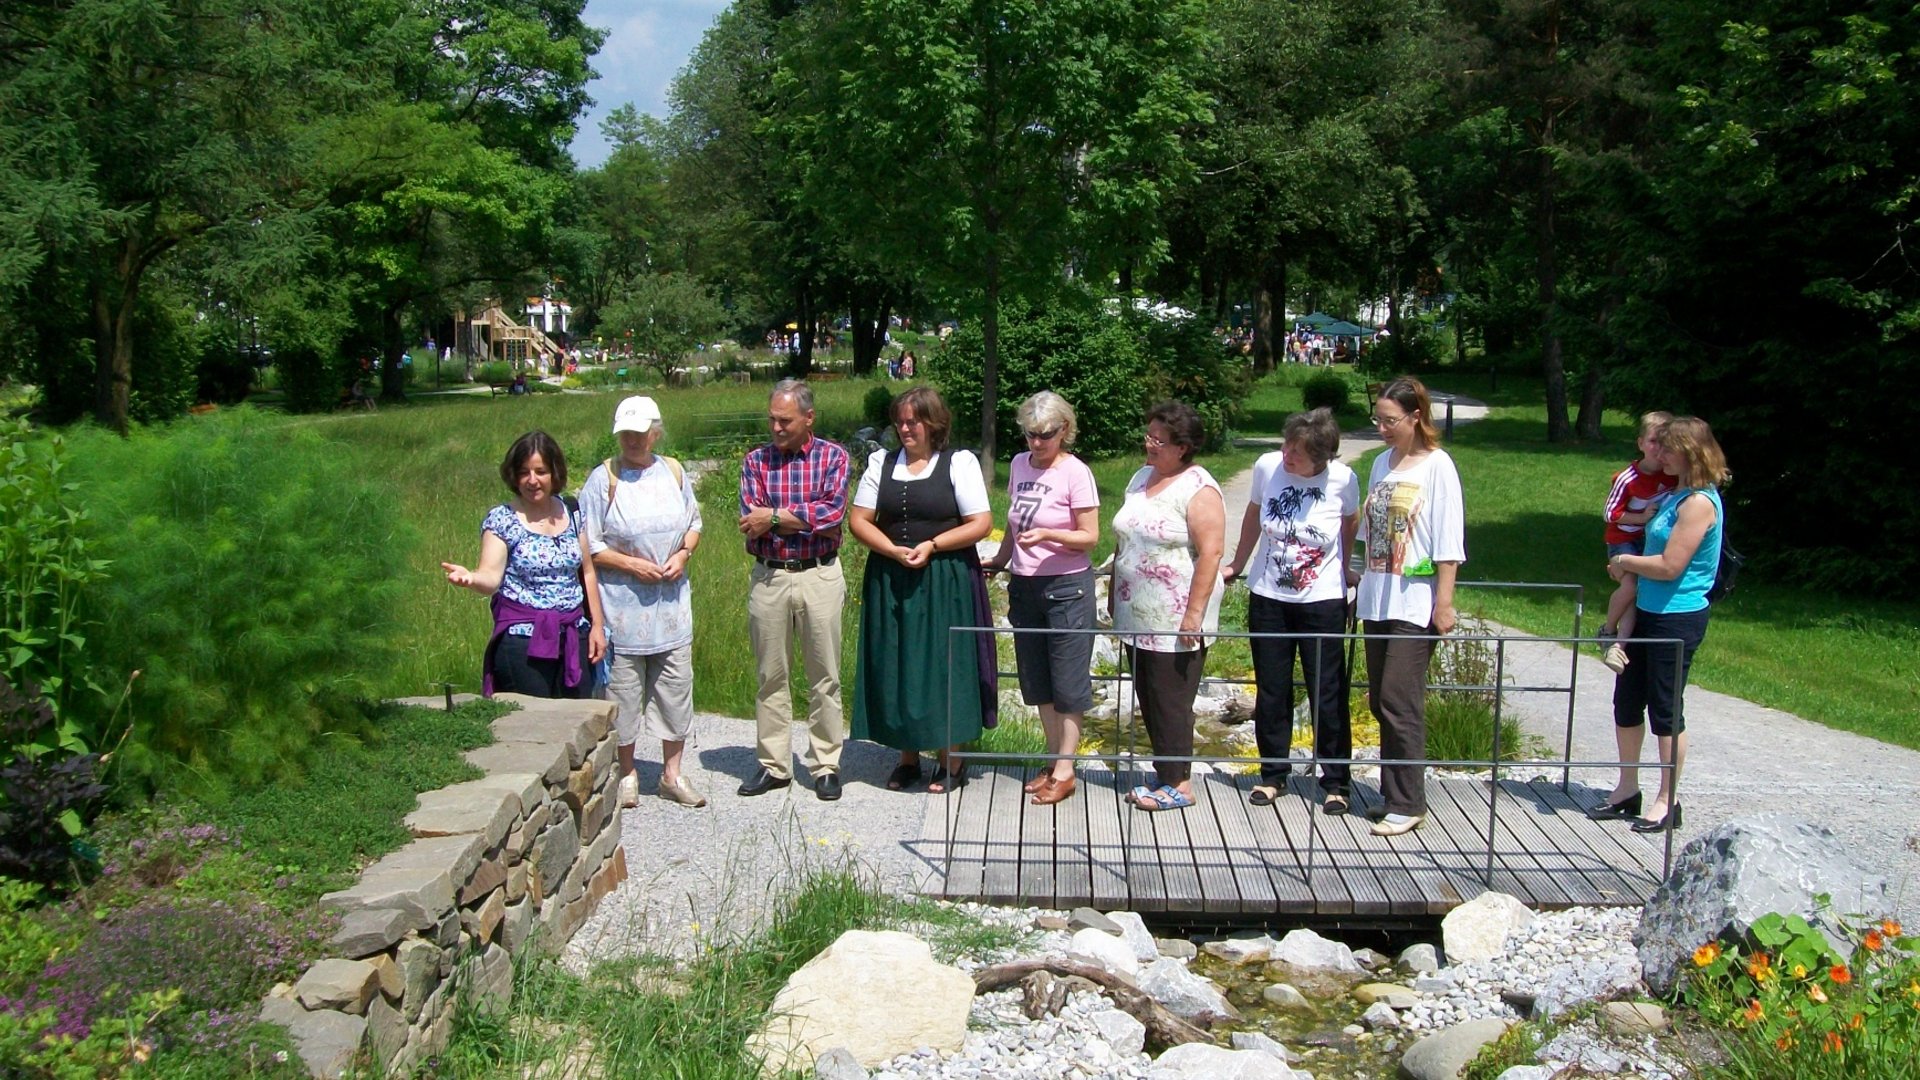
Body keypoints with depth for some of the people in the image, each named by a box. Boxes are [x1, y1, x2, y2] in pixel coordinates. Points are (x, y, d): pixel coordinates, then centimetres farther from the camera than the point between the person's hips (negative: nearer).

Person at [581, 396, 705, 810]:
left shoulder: (674, 473, 6)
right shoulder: (604, 478, -6)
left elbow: (694, 523, 16)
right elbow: (587, 545, -6)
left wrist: (683, 554, -3)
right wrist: (631, 564, -15)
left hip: (672, 601, 4)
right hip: (621, 602, -3)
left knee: (675, 686, 7)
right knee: (623, 688, 5)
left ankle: (672, 773, 20)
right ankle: (627, 774, 20)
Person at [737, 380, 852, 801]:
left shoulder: (832, 456, 1)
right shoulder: (756, 460, 5)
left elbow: (833, 512, -14)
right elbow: (750, 523, -8)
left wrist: (774, 518, -13)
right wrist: (811, 519, -12)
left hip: (820, 577, -2)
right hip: (768, 577, 2)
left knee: (824, 676, 5)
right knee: (771, 675, 8)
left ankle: (826, 766, 15)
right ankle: (773, 765, 19)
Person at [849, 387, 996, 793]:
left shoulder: (959, 463, 0)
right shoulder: (881, 463, 9)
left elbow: (981, 523, -6)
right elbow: (858, 520, 5)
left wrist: (931, 545, -15)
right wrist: (894, 551, -11)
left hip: (945, 582, -4)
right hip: (890, 583, 4)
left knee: (943, 666, 0)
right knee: (896, 666, 6)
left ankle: (951, 762, 10)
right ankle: (907, 758, 18)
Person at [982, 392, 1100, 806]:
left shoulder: (1076, 473, -12)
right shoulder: (1020, 464, 7)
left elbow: (1090, 538, -12)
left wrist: (1047, 534, -25)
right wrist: (1001, 559, 20)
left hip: (1066, 588, -7)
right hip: (1024, 586, 7)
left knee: (1067, 683, 1)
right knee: (1037, 683, 13)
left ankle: (1065, 772, 9)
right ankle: (1057, 760, 25)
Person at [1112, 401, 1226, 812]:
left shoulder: (1198, 490, -13)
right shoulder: (1142, 478, 13)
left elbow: (1210, 552, -18)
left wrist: (1194, 614, -21)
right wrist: (1116, 597, 19)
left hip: (1174, 623, -8)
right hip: (1137, 617, 8)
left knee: (1170, 701, -2)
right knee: (1149, 700, 12)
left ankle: (1178, 784, 9)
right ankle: (1166, 774, 23)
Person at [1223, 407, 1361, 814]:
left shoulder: (1342, 479, -13)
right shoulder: (1267, 467, -10)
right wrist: (1237, 566, 18)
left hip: (1323, 601, -2)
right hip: (1268, 598, 2)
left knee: (1328, 694, 3)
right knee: (1271, 693, 10)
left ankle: (1336, 782, 17)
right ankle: (1272, 775, 24)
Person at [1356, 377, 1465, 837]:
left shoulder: (1436, 466, -7)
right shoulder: (1382, 463, 12)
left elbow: (1448, 541, -10)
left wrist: (1444, 603, -13)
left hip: (1415, 603, -7)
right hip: (1378, 599, 7)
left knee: (1398, 701, -8)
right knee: (1381, 701, 9)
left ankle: (1408, 804, 0)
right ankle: (1394, 794, 18)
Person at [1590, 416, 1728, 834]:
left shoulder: (1699, 502, -17)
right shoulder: (1677, 495, 11)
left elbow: (1670, 566, -21)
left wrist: (1625, 561, -8)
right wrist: (1626, 565, 6)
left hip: (1677, 619, -9)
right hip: (1649, 612, 9)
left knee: (1665, 711, 1)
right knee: (1626, 701, 14)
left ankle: (1668, 801, 14)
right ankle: (1627, 789, 27)